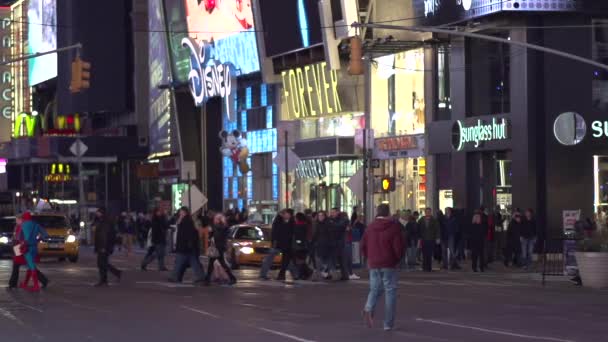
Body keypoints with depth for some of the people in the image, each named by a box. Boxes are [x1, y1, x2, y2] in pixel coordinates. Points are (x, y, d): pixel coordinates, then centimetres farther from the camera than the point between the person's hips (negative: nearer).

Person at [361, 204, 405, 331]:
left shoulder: (370, 227, 6)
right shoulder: (394, 227, -8)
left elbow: (363, 246, 7)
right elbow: (399, 246, -12)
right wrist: (397, 259, 5)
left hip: (374, 265, 4)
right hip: (389, 264, -4)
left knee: (375, 289, 15)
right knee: (390, 292, 4)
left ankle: (369, 309, -16)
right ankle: (388, 323, 4)